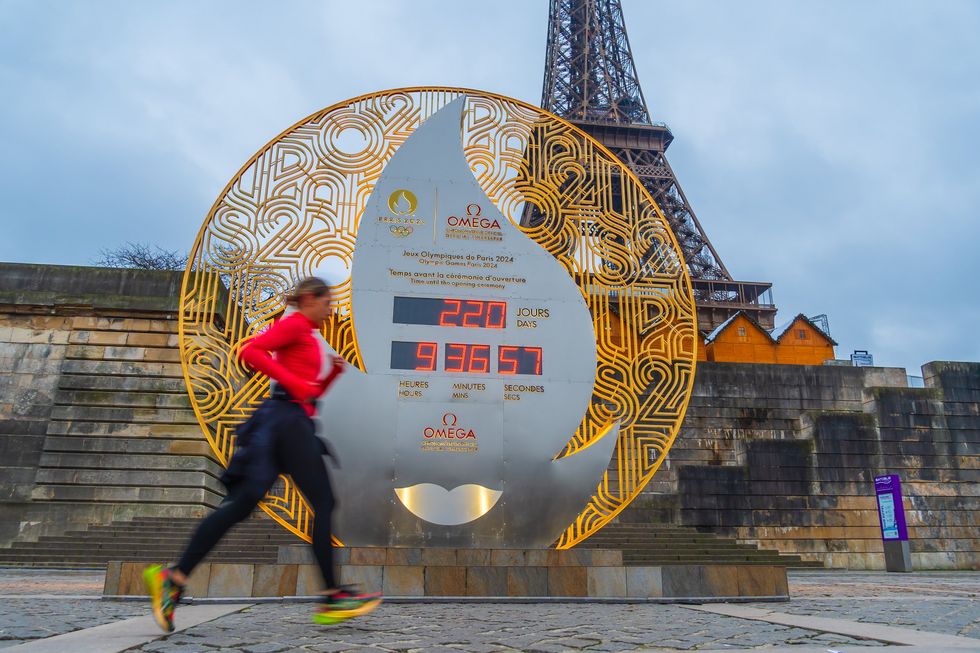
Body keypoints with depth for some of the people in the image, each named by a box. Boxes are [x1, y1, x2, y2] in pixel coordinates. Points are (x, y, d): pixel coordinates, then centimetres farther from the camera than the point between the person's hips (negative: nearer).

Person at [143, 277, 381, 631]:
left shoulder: (306, 336, 26)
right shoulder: (294, 324, -2)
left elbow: (312, 392, 28)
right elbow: (251, 351, -16)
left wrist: (333, 371, 12)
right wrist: (294, 384, -18)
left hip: (292, 424, 10)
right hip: (288, 419, -10)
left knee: (240, 505, 3)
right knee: (323, 502, -7)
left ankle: (174, 577, 2)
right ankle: (332, 597, -4)